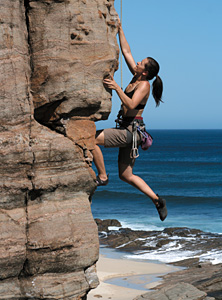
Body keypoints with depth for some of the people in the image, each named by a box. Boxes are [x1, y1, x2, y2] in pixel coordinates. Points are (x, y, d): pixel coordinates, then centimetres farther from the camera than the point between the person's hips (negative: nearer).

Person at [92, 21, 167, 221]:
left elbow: (131, 104, -27)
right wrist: (120, 30, 16)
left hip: (131, 130, -9)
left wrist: (117, 87, -28)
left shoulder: (144, 85, -11)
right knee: (126, 175, 9)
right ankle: (157, 199, 11)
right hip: (127, 131, 9)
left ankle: (102, 177, -9)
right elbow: (126, 51, 18)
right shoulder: (136, 78, 12)